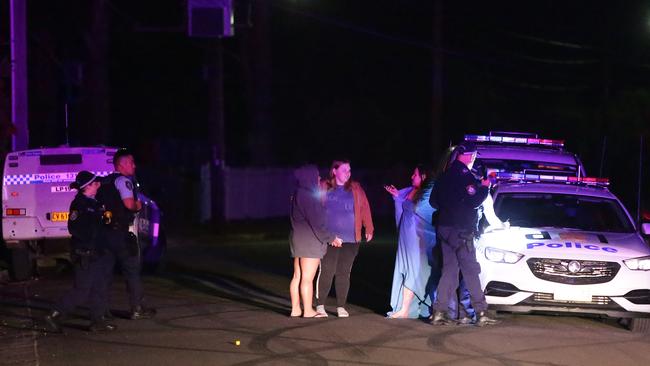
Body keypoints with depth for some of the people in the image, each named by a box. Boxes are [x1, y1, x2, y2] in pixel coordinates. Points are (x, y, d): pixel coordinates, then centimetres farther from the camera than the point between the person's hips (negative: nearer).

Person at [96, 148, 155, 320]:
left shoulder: (106, 181, 16)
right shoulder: (123, 180, -11)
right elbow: (129, 204, -24)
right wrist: (138, 205, -3)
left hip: (104, 232, 8)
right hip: (120, 233, -8)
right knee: (131, 270, 0)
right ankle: (136, 309, 1)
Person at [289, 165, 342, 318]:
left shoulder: (297, 195, 14)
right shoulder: (307, 196, -17)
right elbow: (316, 222, -18)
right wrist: (331, 238, -9)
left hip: (297, 239, 10)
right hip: (310, 240, -10)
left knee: (297, 276, 10)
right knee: (307, 278, -5)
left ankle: (295, 309, 13)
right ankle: (308, 311, -2)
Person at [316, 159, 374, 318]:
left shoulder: (356, 189, 7)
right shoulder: (324, 188, 2)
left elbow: (364, 208, 6)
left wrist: (369, 229, 3)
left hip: (350, 239, 2)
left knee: (344, 273, 6)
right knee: (326, 272, -3)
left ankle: (341, 307, 13)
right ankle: (320, 305, 5)